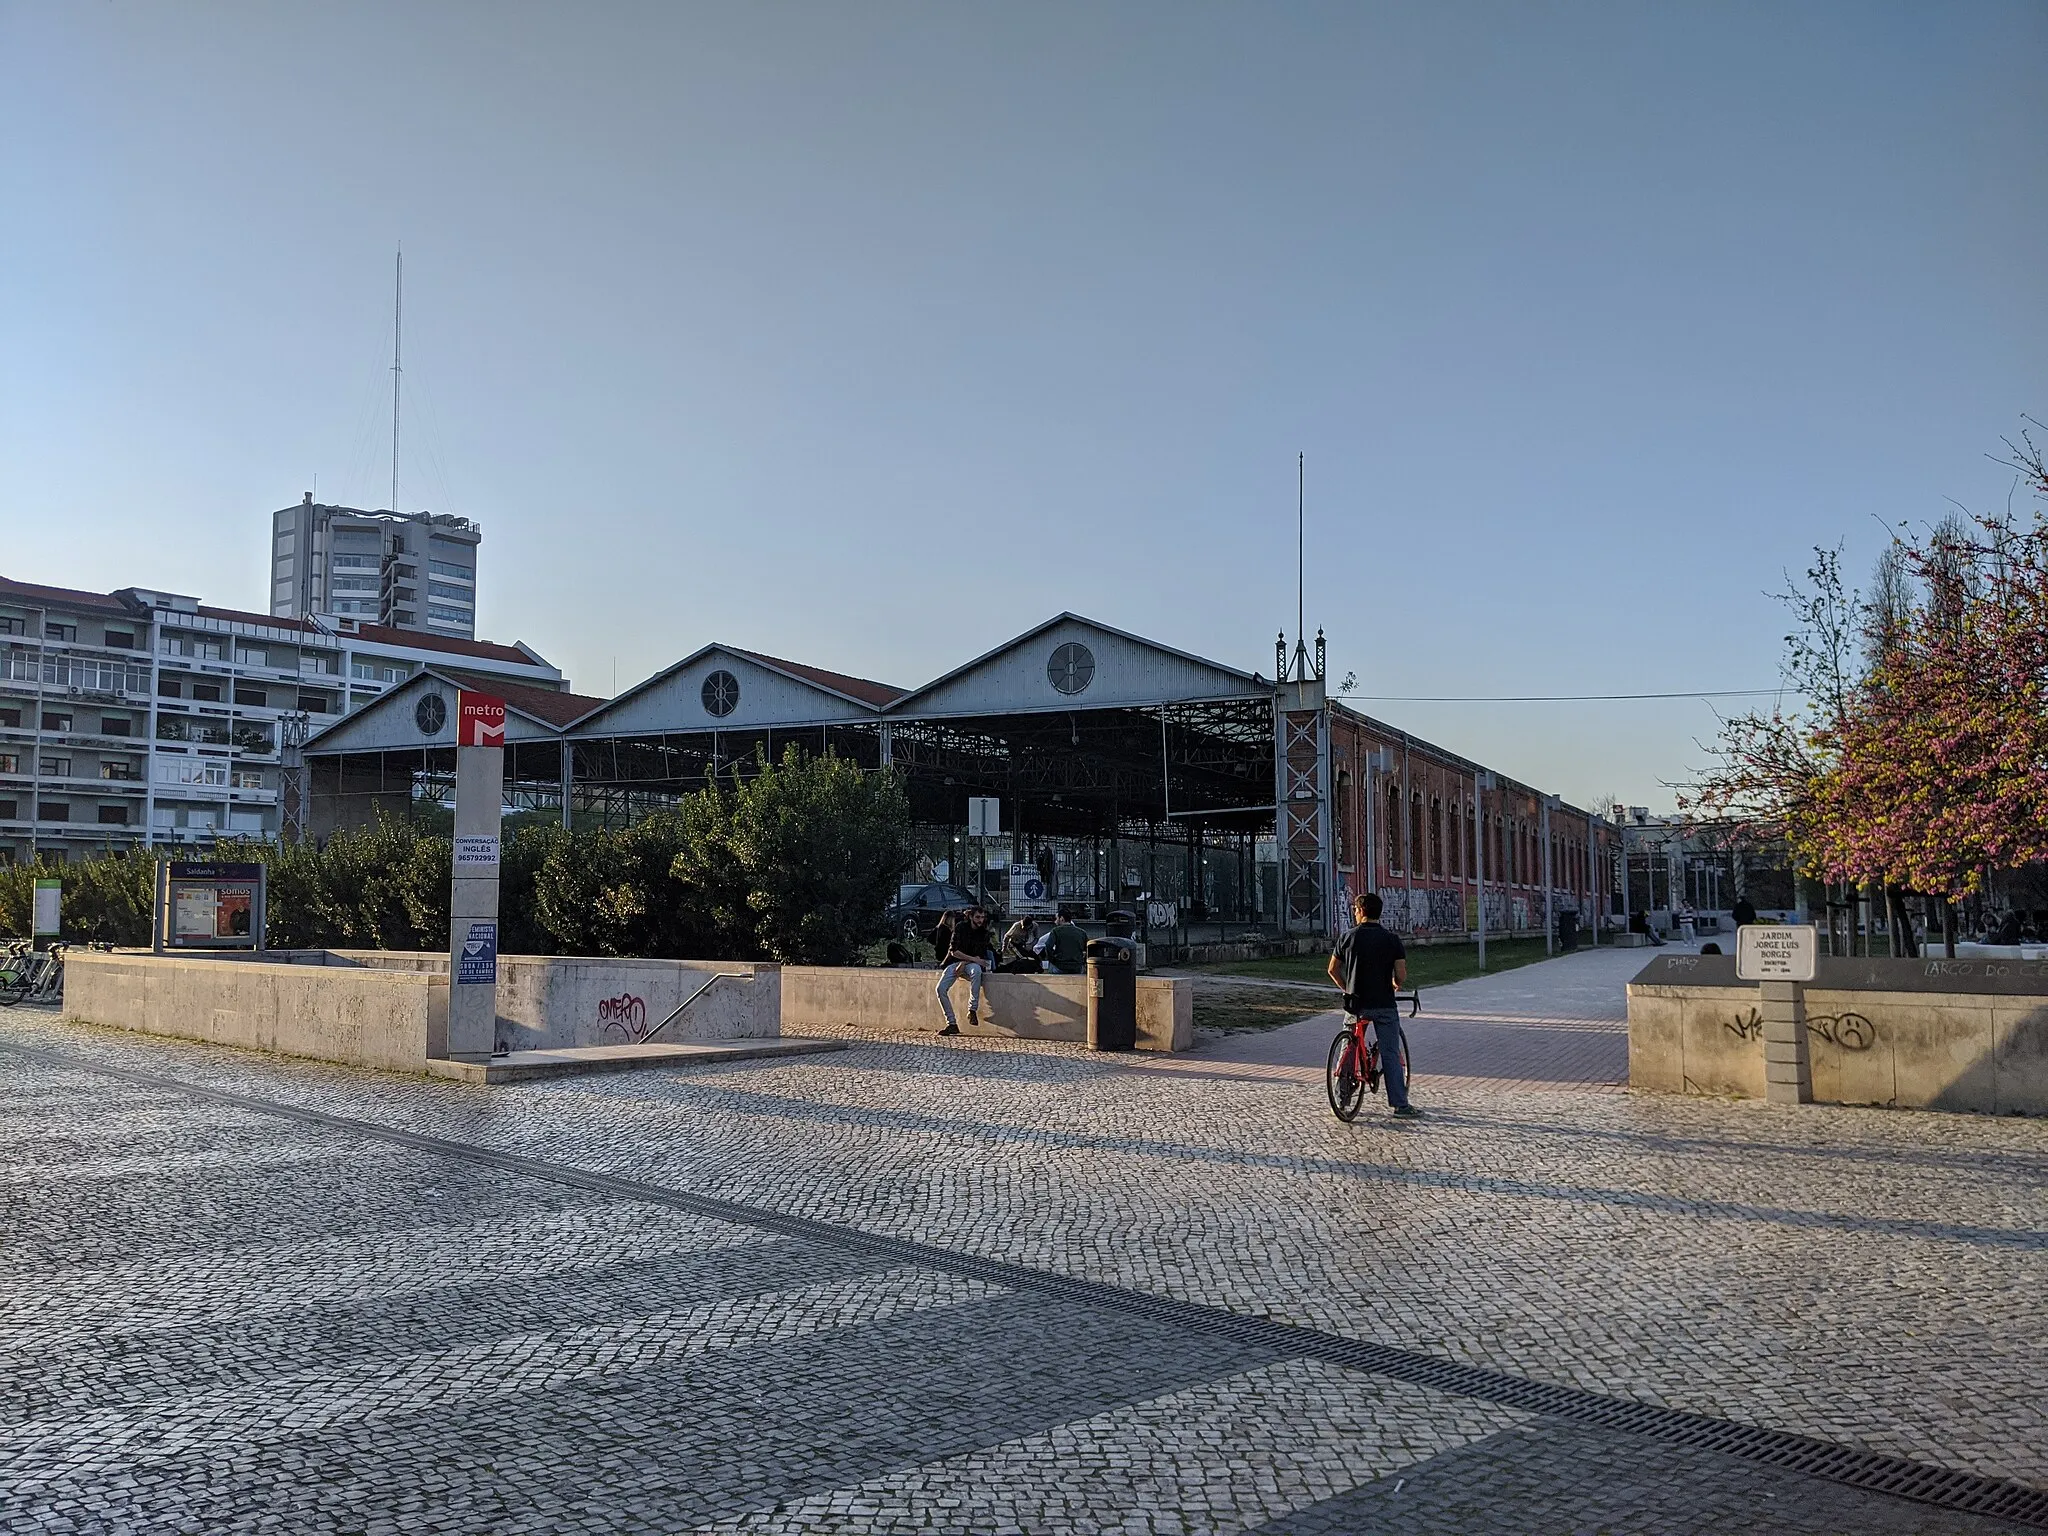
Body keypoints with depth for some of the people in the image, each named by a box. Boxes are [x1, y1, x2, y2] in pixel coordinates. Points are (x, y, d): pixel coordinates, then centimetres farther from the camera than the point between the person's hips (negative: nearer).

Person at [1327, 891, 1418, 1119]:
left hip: (1356, 1004, 1)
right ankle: (1400, 1105, 3)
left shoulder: (1349, 937, -1)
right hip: (1384, 1005, -1)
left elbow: (1333, 970, 6)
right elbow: (1401, 976, -8)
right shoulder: (1392, 939, -4)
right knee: (1390, 1055, 3)